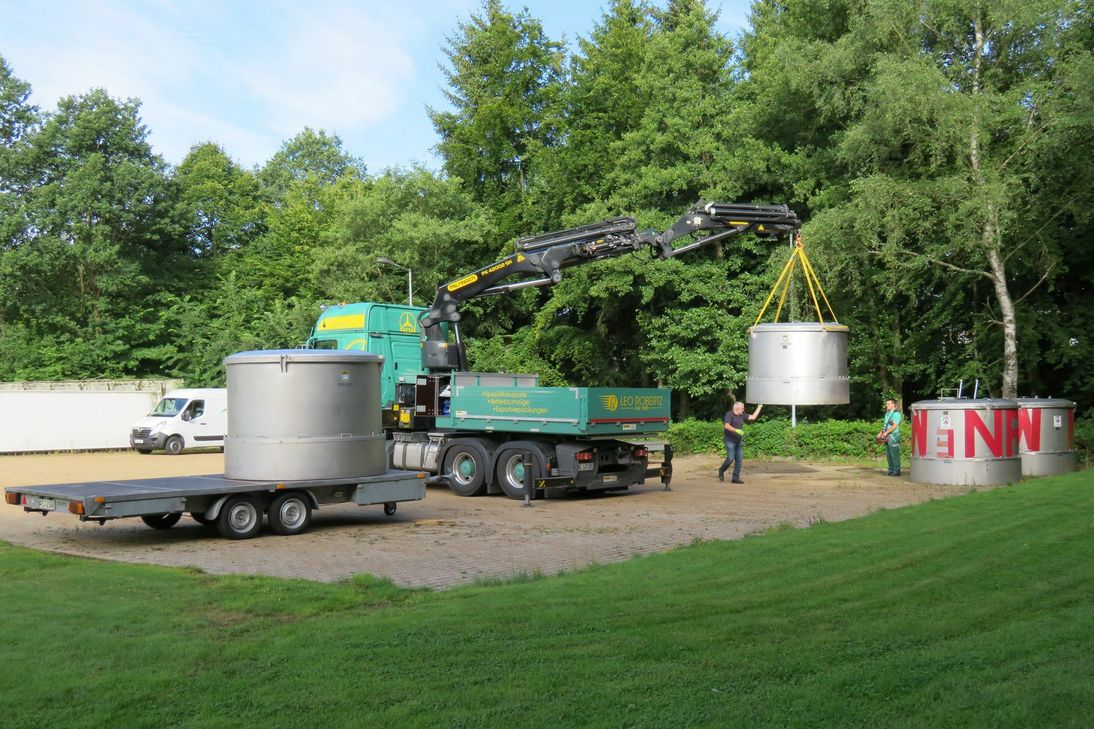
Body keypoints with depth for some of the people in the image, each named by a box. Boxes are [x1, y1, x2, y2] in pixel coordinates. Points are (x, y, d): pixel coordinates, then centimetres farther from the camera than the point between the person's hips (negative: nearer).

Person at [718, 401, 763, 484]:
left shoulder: (742, 416, 12)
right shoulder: (729, 415, -9)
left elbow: (753, 417, 16)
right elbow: (727, 426, -21)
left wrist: (759, 408, 18)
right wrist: (736, 430, -28)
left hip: (739, 441, 7)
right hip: (730, 441, -7)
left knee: (739, 460, 1)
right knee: (730, 458, -9)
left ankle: (736, 478, 5)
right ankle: (721, 471, 17)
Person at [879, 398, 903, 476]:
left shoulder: (896, 413, -8)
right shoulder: (887, 414, 19)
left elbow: (895, 426, -16)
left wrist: (886, 432, -21)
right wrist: (881, 433, 7)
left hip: (893, 436, -8)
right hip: (887, 437, 8)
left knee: (894, 454, -6)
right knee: (888, 454, 9)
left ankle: (896, 471, -2)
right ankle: (891, 470, 16)